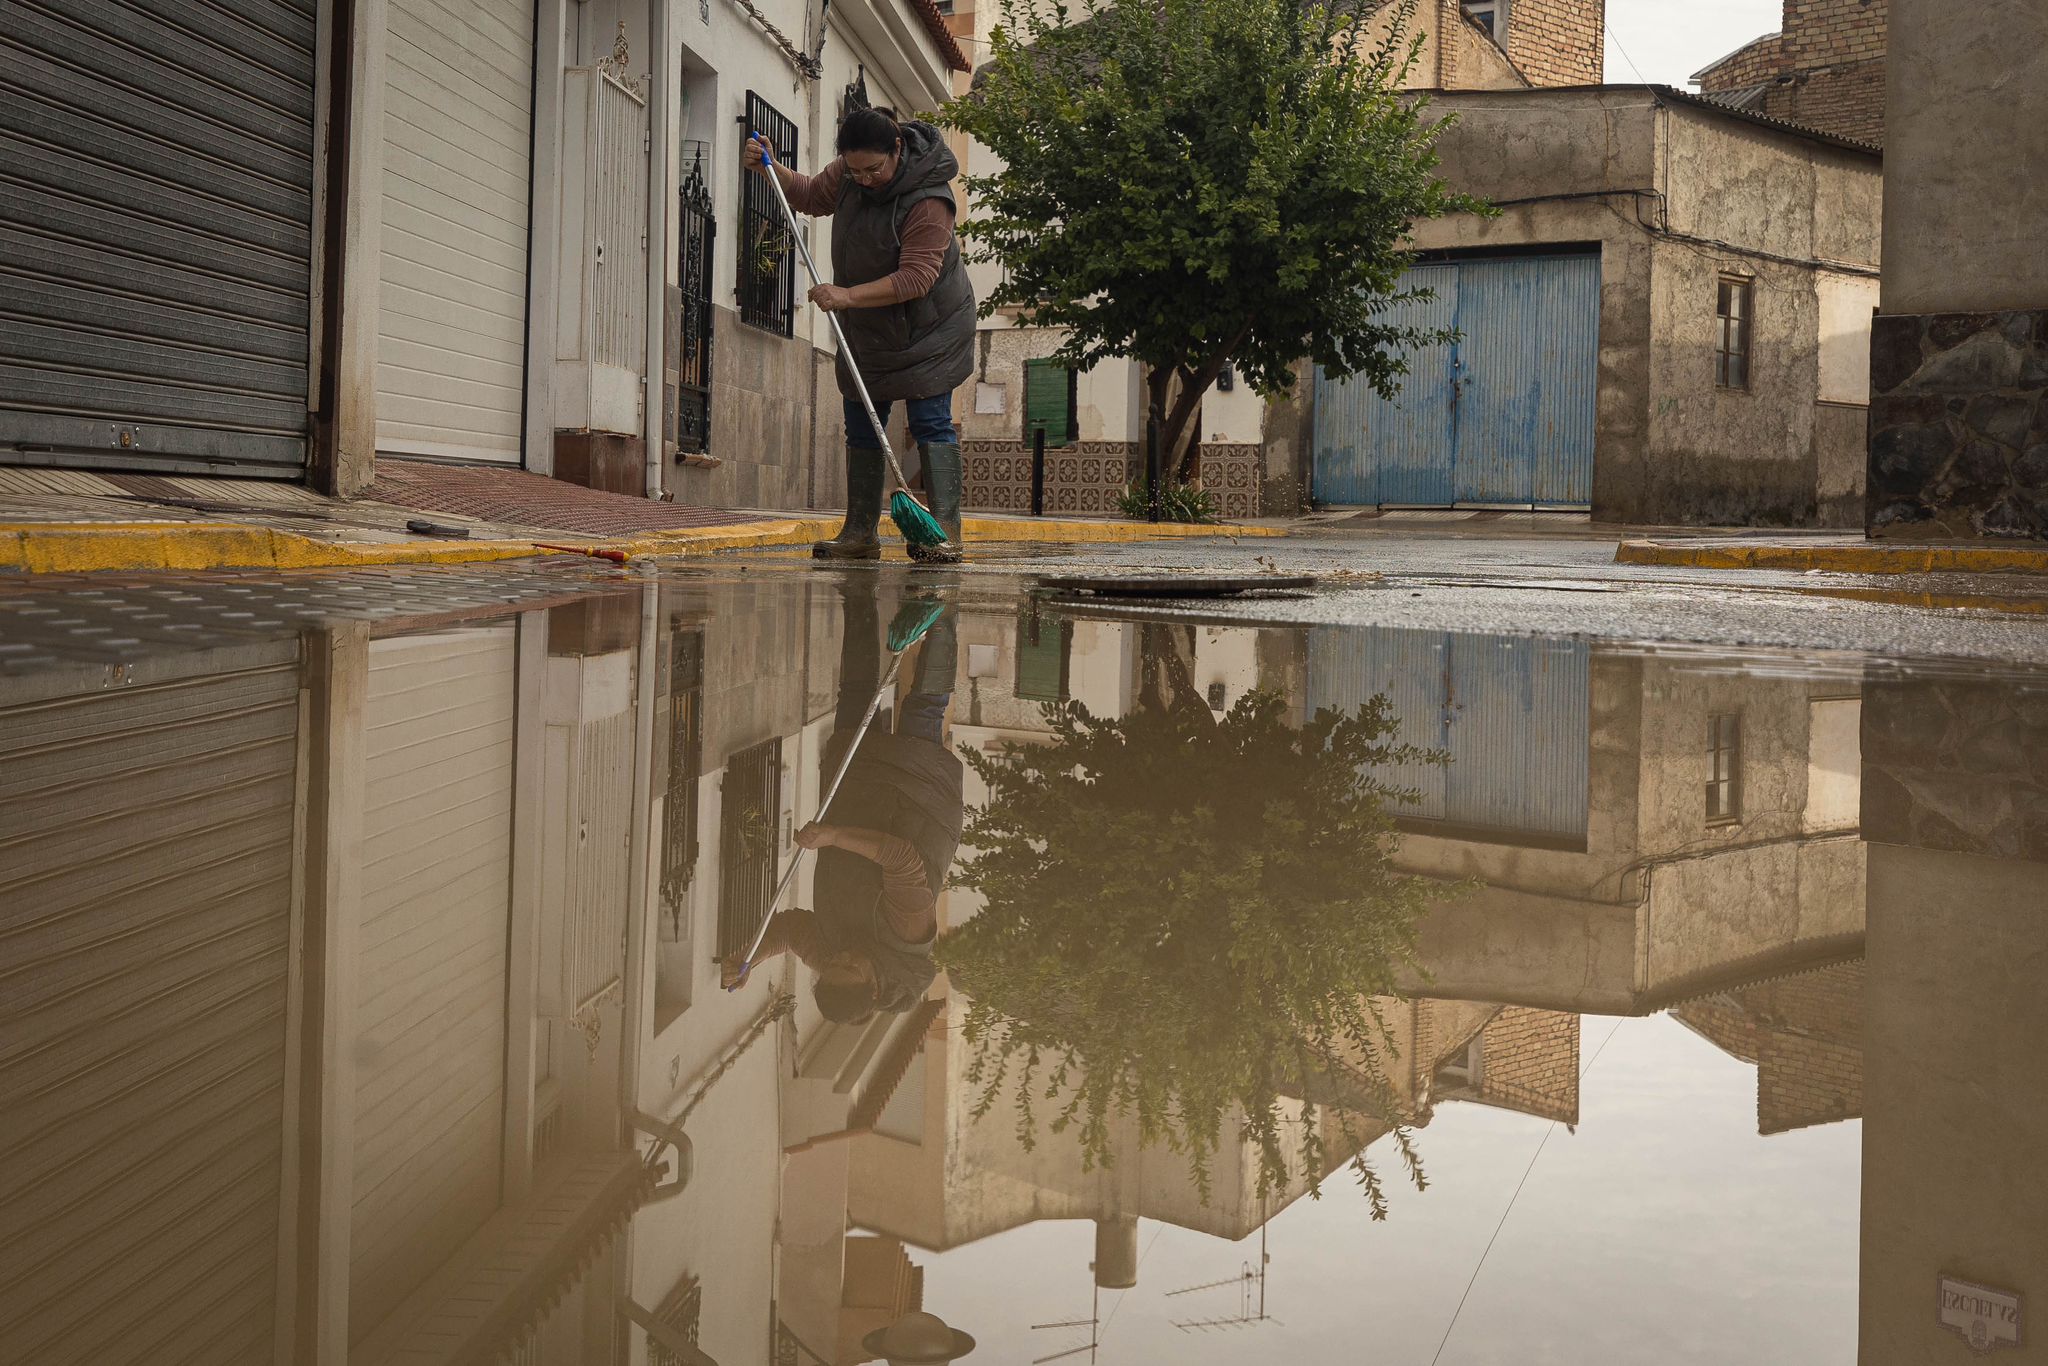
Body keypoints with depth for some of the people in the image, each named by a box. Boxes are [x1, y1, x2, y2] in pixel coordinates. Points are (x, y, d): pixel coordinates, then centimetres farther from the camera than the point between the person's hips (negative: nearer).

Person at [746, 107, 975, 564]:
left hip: (926, 329, -7)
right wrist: (770, 169, -1)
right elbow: (812, 196, 16)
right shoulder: (849, 172, -5)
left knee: (931, 424, -10)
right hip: (867, 330, 7)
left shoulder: (928, 200, -28)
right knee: (861, 427, 7)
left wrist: (847, 296, -36)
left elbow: (915, 279, -32)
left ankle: (945, 531, -9)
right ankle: (860, 532, 12)